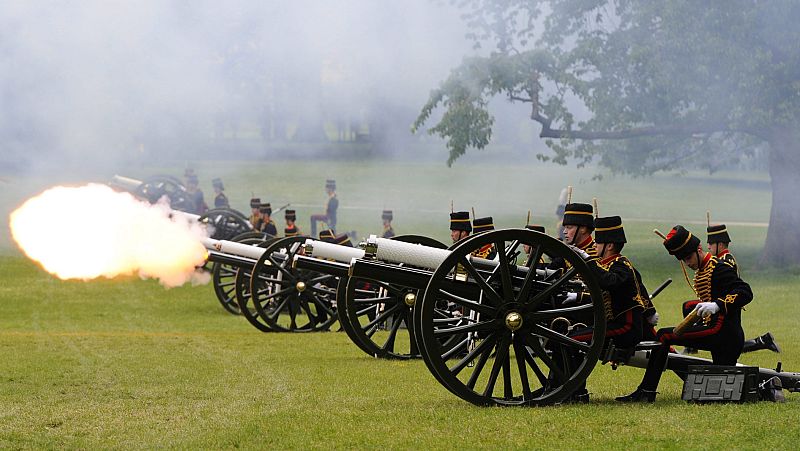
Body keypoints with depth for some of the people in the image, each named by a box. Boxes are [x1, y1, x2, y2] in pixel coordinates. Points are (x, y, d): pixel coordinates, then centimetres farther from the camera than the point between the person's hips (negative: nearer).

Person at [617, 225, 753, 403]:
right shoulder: (701, 272, 20)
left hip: (722, 331, -10)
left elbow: (746, 293, -22)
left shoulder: (719, 268, -10)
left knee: (664, 336, -12)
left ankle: (647, 392, -14)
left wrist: (717, 305, -34)